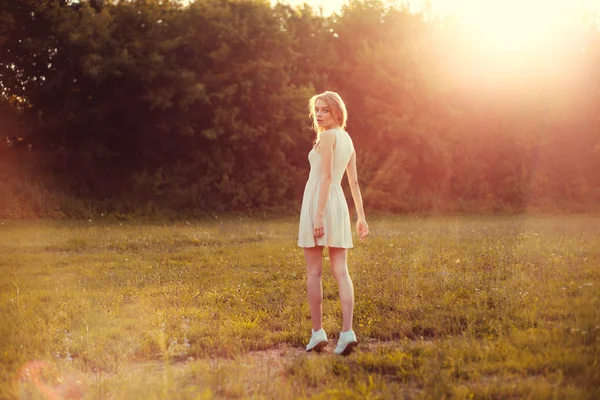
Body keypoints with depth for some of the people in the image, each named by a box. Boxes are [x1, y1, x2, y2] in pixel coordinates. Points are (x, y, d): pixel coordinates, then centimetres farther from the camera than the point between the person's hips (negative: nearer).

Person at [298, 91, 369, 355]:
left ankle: (318, 333, 3)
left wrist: (319, 215, -20)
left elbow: (327, 176, -16)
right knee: (341, 272, 2)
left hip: (320, 202, -7)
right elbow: (354, 182, 17)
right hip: (339, 204, 8)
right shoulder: (347, 139, 16)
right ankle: (347, 332, -5)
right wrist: (361, 216, 17)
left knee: (314, 272, 0)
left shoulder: (327, 136, -9)